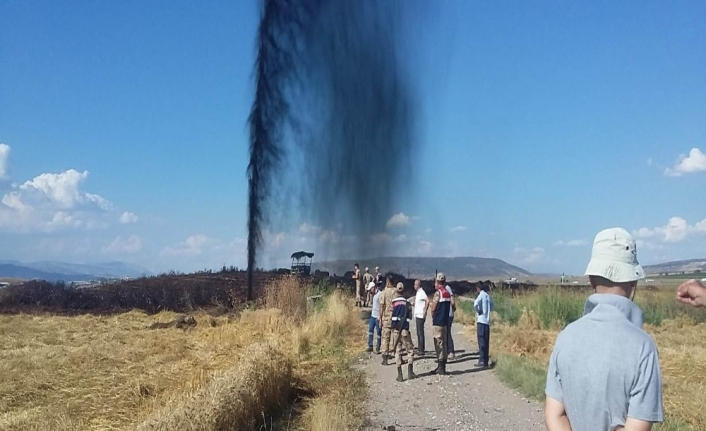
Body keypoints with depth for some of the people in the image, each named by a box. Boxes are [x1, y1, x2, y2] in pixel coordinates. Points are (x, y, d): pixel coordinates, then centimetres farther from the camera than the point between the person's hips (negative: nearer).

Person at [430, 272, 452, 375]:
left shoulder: (438, 293, -13)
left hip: (438, 322, -8)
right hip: (445, 321, 8)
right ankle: (442, 366, 19)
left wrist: (433, 318, 6)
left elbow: (433, 309, -10)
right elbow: (449, 307, 12)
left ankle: (441, 368, -3)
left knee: (439, 344, -4)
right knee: (443, 343, 13)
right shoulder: (448, 293, 9)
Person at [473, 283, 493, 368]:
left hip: (481, 320, -7)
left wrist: (477, 310, -7)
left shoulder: (481, 295, -6)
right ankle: (485, 361, 9)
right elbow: (492, 306, 30)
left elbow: (476, 304, -24)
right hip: (487, 321, 7)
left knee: (481, 341, -7)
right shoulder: (488, 296, 15)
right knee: (486, 342, 8)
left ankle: (482, 361, -10)